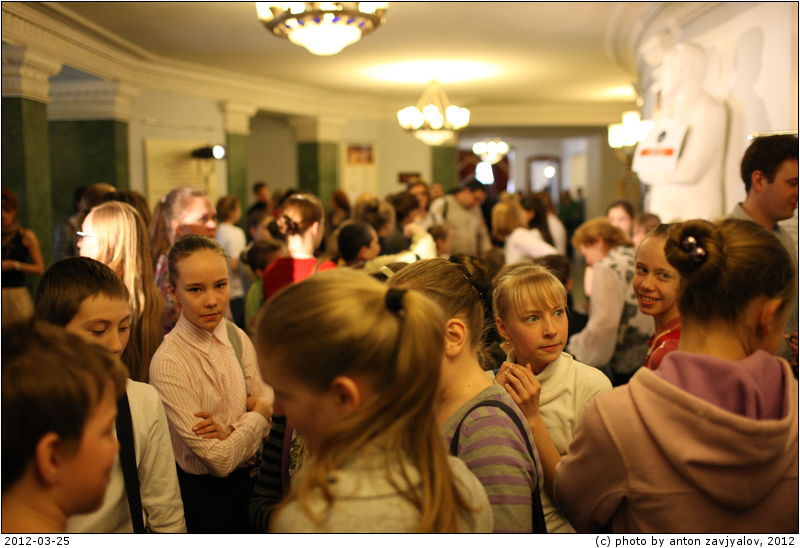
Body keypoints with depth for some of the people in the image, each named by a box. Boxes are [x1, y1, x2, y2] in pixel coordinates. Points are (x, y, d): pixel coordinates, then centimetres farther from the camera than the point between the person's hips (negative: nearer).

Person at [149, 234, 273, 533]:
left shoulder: (236, 337, -5)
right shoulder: (168, 362, -24)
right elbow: (220, 460, -23)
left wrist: (232, 429, -22)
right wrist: (259, 412, -10)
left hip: (247, 482, 6)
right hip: (203, 494, -5)